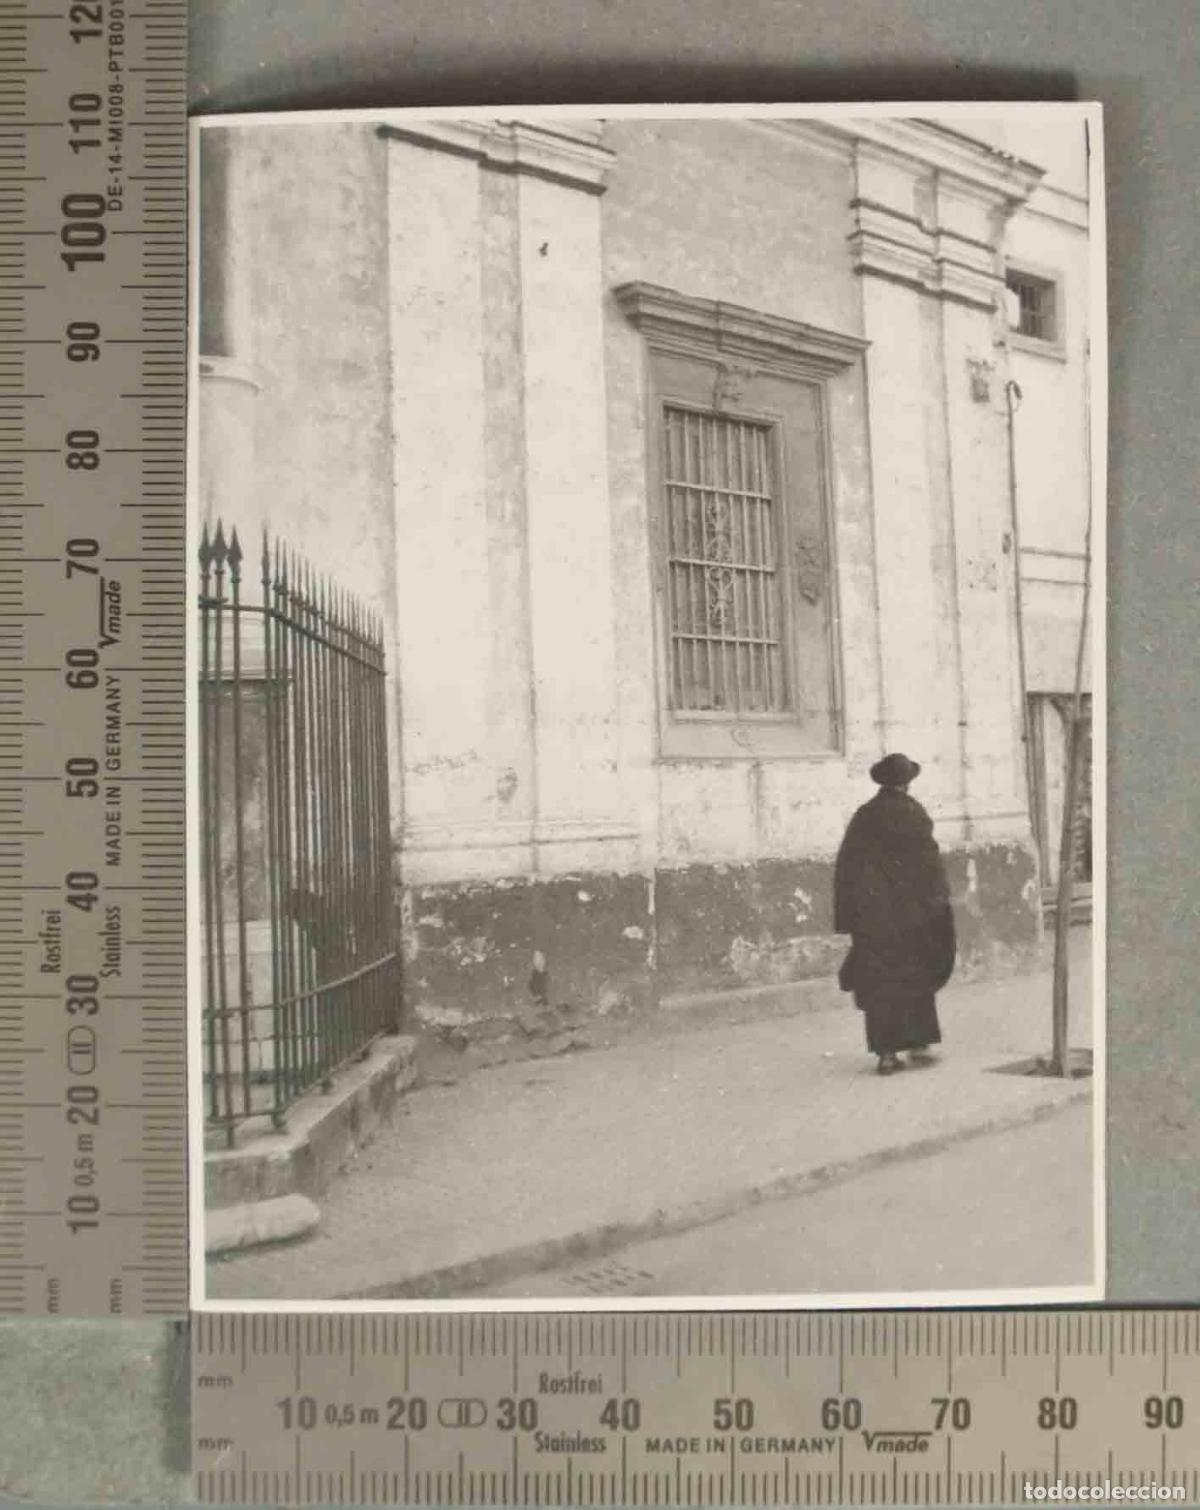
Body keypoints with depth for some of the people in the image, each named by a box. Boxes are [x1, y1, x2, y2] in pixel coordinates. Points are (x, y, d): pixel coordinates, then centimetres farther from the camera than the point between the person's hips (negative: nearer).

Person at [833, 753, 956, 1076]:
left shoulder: (863, 817, 2)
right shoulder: (914, 815, -7)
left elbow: (845, 868, 2)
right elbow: (931, 864, -9)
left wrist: (849, 919, 6)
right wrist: (938, 903, 1)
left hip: (872, 916, 2)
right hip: (911, 912, -2)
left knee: (878, 982, 6)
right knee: (917, 977, 14)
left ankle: (886, 1052, 4)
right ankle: (918, 1043, 14)